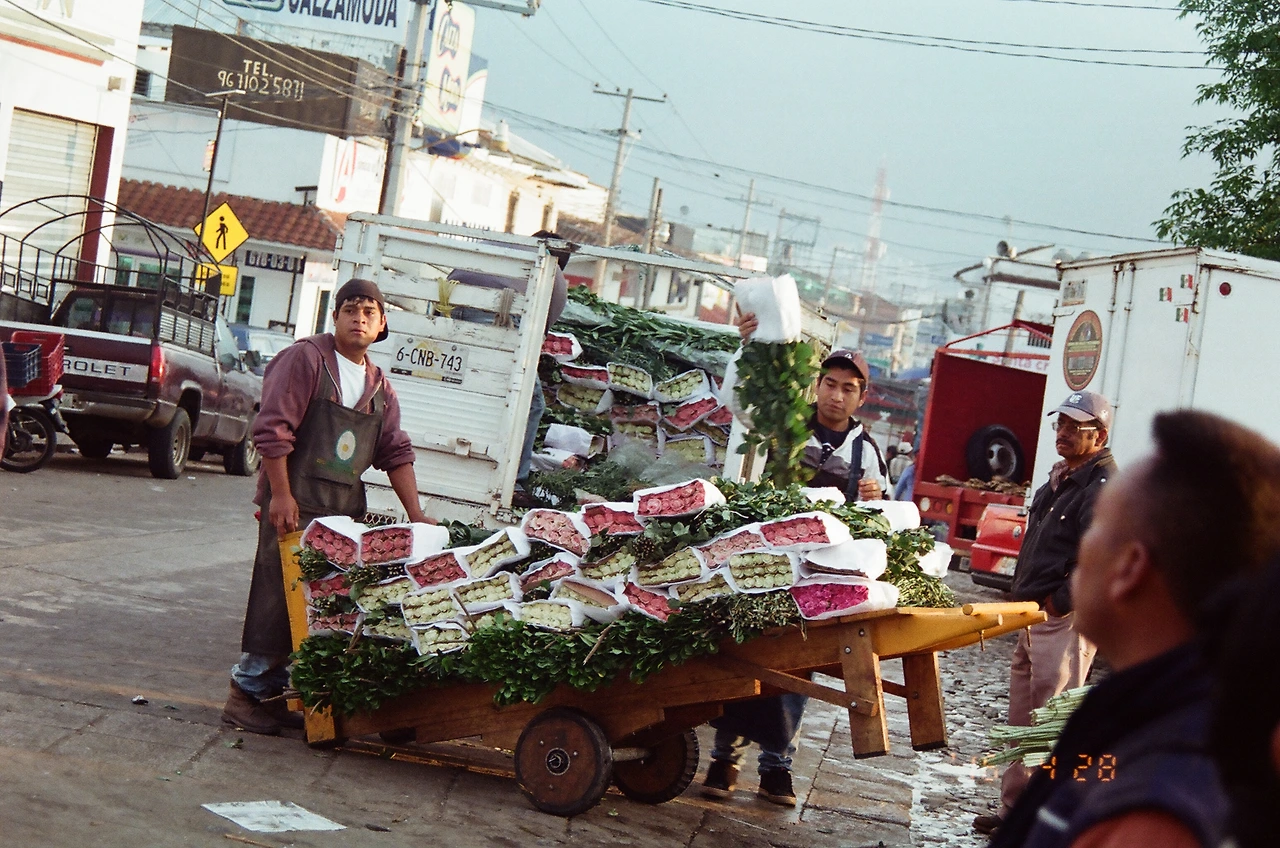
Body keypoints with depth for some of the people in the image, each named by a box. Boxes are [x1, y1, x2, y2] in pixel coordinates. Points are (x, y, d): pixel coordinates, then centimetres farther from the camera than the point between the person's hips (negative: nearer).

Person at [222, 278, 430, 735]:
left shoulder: (379, 386, 16)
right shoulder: (306, 358, -4)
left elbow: (396, 453, 15)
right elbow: (273, 428, -11)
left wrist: (415, 515, 6)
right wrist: (281, 494, -16)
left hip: (344, 509, 7)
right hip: (294, 503, -7)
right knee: (278, 597, -5)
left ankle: (278, 690, 14)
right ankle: (247, 692, 4)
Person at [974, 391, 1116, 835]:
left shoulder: (1103, 487, -15)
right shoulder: (1059, 479, 16)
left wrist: (1058, 602, -17)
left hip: (1064, 622, -10)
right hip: (1033, 616, 10)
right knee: (1021, 722, 15)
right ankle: (1015, 809, 24)